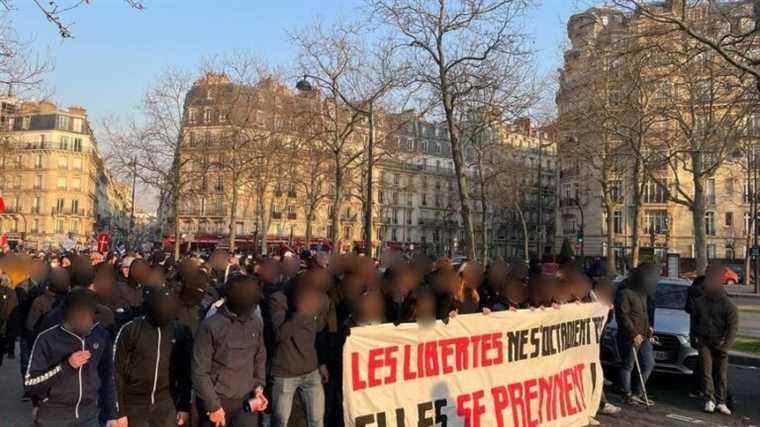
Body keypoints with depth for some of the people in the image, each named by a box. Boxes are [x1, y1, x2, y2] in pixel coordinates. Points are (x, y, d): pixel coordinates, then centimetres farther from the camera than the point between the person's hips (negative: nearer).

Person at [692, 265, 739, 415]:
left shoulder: (727, 304, -5)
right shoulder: (699, 302, 5)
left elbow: (732, 327, -6)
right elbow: (694, 320, 17)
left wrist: (725, 346, -12)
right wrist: (695, 337, 10)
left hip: (720, 343, -2)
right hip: (704, 341, 2)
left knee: (722, 373, 3)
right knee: (707, 371, -3)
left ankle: (721, 402, 10)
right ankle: (709, 400, 0)